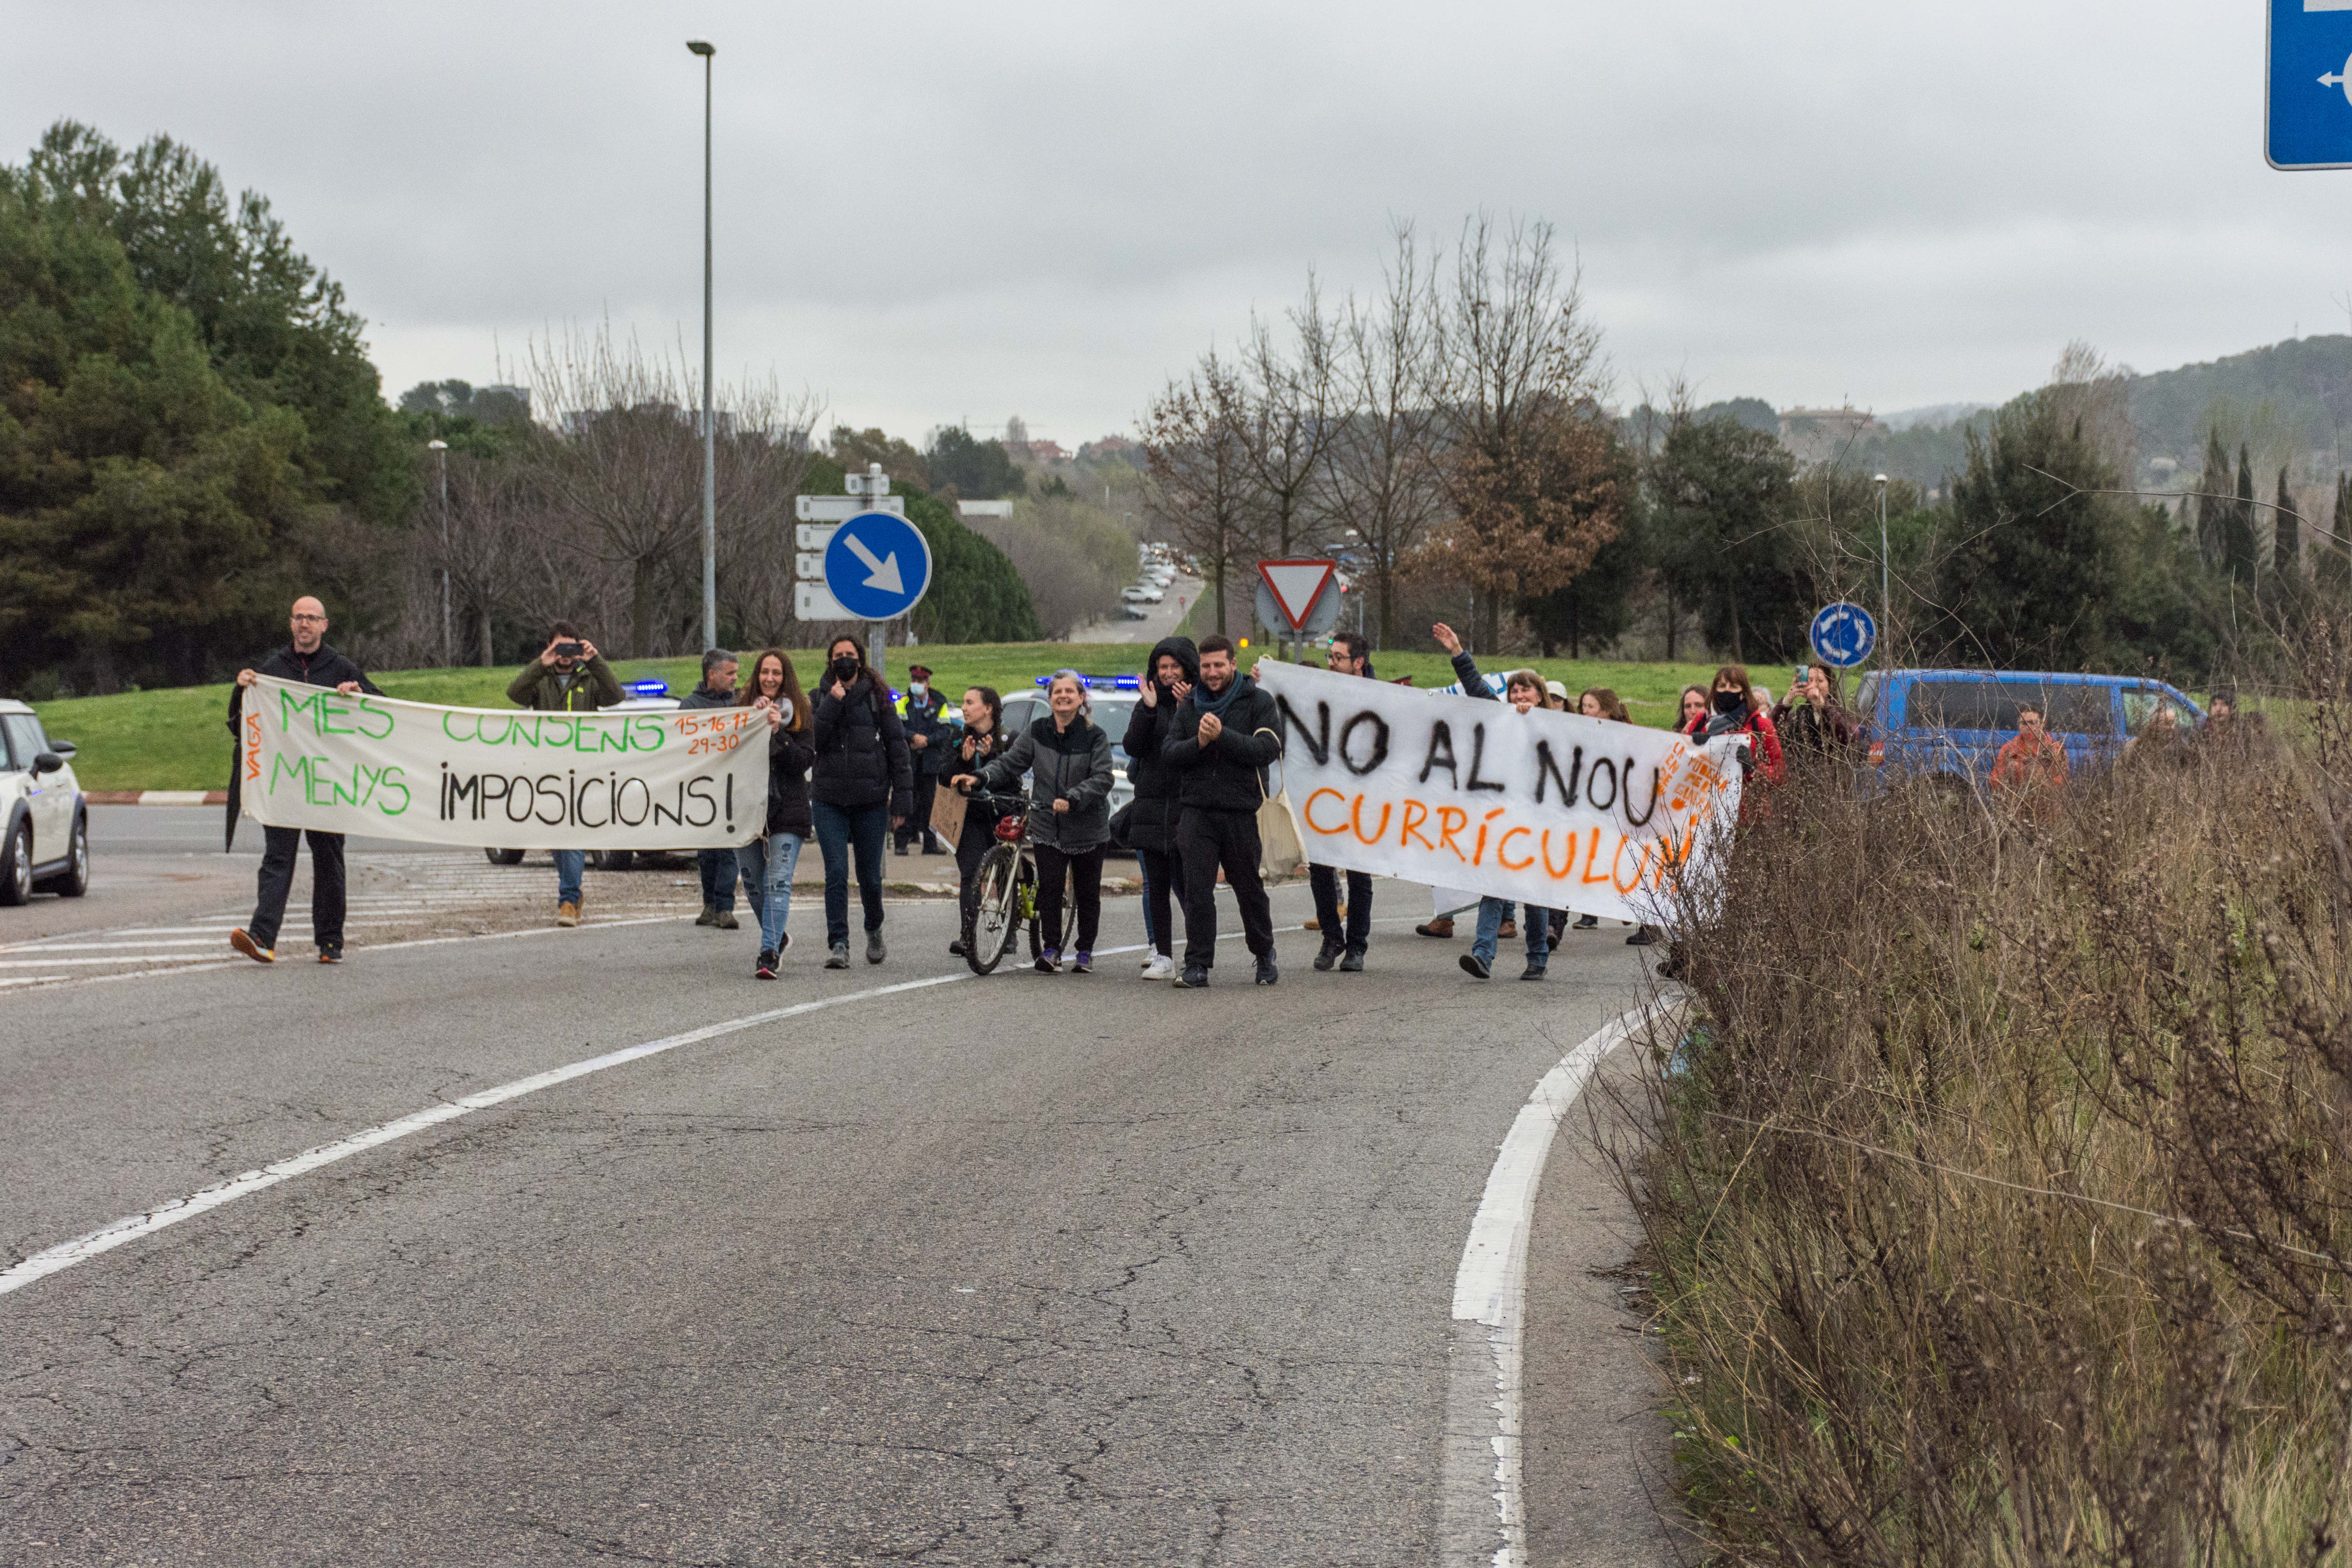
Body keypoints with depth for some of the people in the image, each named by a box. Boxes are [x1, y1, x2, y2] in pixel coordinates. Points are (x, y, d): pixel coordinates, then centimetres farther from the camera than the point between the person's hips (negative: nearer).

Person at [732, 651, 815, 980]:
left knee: (778, 883, -12)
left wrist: (777, 733, -17)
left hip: (787, 810, -3)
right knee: (753, 884, 12)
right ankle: (777, 937, 35)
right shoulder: (742, 708, 7)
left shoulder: (801, 715, 2)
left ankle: (769, 953, -16)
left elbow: (803, 761, -7)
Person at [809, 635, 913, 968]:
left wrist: (902, 799, -3)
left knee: (870, 875, 7)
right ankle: (838, 944, -8)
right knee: (836, 874, -10)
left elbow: (897, 747, 3)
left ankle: (874, 931, 32)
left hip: (871, 800, 0)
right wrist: (832, 704, -14)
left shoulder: (876, 698, 5)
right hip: (829, 802, 0)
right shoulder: (820, 698, 8)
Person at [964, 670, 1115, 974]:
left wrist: (1072, 799, -26)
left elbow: (1102, 779, -12)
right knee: (1049, 887, -5)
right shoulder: (1037, 733, 4)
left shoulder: (1095, 737, -4)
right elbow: (1009, 764, 4)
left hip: (1087, 828, -1)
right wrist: (980, 778, -13)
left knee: (1087, 891, 6)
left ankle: (1085, 951, 17)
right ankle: (1051, 948, 3)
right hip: (1047, 826, 1)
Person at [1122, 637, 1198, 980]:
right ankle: (1162, 955, 4)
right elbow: (1132, 746, 1)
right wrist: (1148, 709, -10)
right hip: (1152, 803, 4)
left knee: (1184, 884, -6)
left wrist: (1187, 708, -17)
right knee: (1156, 884, 2)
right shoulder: (1148, 702, 12)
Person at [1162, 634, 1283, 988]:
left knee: (1249, 888, 7)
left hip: (1241, 812, -2)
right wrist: (1198, 744, -12)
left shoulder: (1258, 703, 2)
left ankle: (1265, 955, 26)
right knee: (1197, 889, -5)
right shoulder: (1189, 707, 13)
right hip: (1196, 810, 2)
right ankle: (1197, 965, -1)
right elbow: (1169, 754, 7)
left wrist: (1222, 736, -18)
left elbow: (1268, 750, -11)